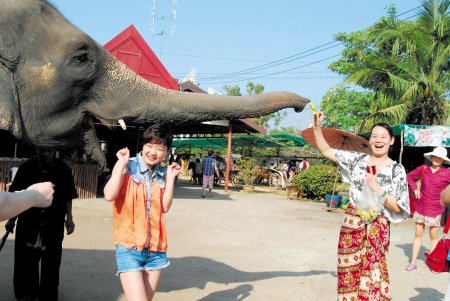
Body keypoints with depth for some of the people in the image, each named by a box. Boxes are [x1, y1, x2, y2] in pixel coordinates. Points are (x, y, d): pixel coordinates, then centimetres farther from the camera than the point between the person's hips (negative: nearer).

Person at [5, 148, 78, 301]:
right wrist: (12, 219, 5)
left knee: (51, 260, 8)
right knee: (26, 259, 9)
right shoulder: (26, 167, -2)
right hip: (28, 222, 1)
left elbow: (68, 197, 3)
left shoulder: (63, 169, -2)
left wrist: (69, 218, -1)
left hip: (54, 223, 0)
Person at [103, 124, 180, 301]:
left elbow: (164, 208, 5)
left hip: (156, 248, 5)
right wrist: (122, 163, -14)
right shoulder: (127, 167, -3)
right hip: (129, 247, -5)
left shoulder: (161, 174, 11)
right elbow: (109, 195, -18)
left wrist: (170, 179, -1)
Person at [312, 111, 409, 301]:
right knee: (348, 272, 8)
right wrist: (317, 128, -2)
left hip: (376, 227, -3)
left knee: (371, 274, -3)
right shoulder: (358, 160, 6)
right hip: (351, 223, 3)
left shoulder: (397, 170, -2)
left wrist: (376, 187, -17)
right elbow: (326, 151, 8)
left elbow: (397, 207, -7)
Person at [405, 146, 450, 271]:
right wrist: (415, 189, 6)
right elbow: (410, 176, 16)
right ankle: (413, 262, 12)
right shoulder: (424, 169, 2)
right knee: (418, 234, 5)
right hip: (421, 207, 2)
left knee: (434, 236, 5)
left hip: (435, 209, -1)